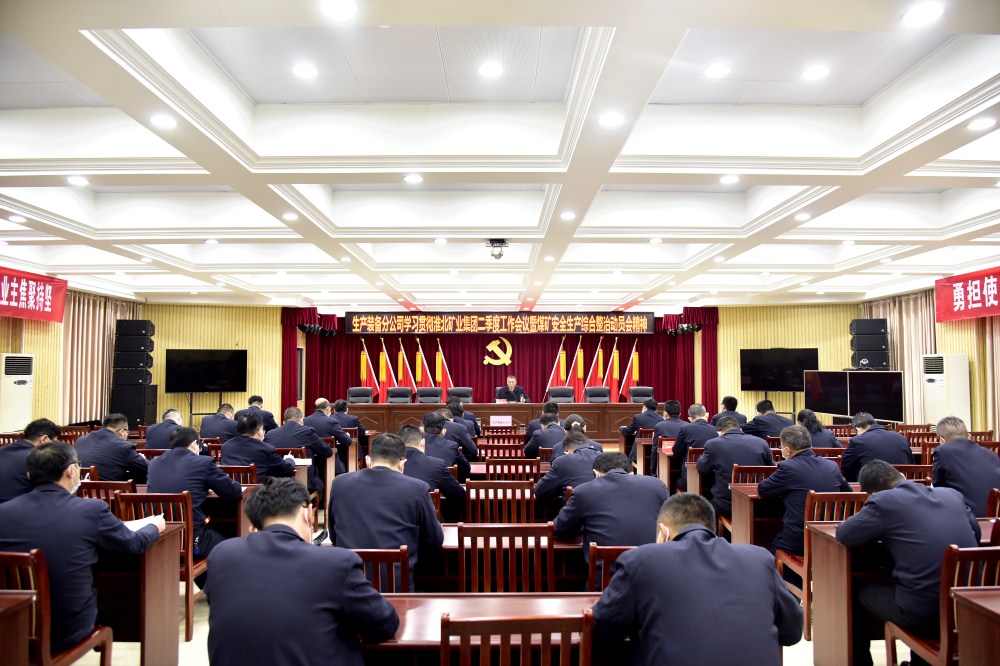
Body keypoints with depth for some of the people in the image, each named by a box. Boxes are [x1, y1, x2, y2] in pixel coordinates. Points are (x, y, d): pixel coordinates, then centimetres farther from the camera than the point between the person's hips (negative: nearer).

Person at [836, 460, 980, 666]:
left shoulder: (883, 501, -8)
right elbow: (975, 532, 22)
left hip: (925, 614, -6)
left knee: (857, 590, 20)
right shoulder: (952, 494, 9)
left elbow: (843, 534, -3)